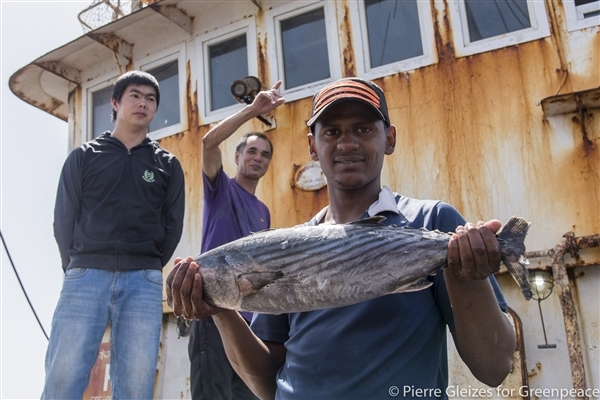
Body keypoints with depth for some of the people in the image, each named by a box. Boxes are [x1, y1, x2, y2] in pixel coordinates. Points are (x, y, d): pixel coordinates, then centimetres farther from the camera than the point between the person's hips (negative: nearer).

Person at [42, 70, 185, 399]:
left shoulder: (168, 164, 15)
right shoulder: (84, 156, 14)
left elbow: (173, 225, 12)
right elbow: (64, 218, 10)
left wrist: (146, 269, 7)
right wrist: (78, 269, 6)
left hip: (143, 282, 1)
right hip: (86, 275, 0)